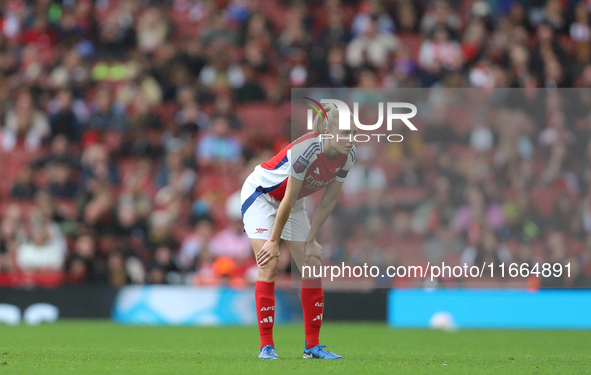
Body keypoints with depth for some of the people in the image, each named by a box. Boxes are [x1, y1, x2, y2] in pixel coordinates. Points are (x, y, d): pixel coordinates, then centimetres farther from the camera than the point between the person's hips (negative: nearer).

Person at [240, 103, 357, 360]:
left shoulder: (348, 155, -16)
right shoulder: (306, 150, -36)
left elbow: (328, 202, -6)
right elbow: (288, 201, -29)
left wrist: (310, 241, -5)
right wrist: (274, 241, -22)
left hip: (292, 200, 7)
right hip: (260, 194, -7)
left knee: (313, 266, 0)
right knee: (269, 265, -16)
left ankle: (313, 345, 6)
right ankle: (266, 346, -13)